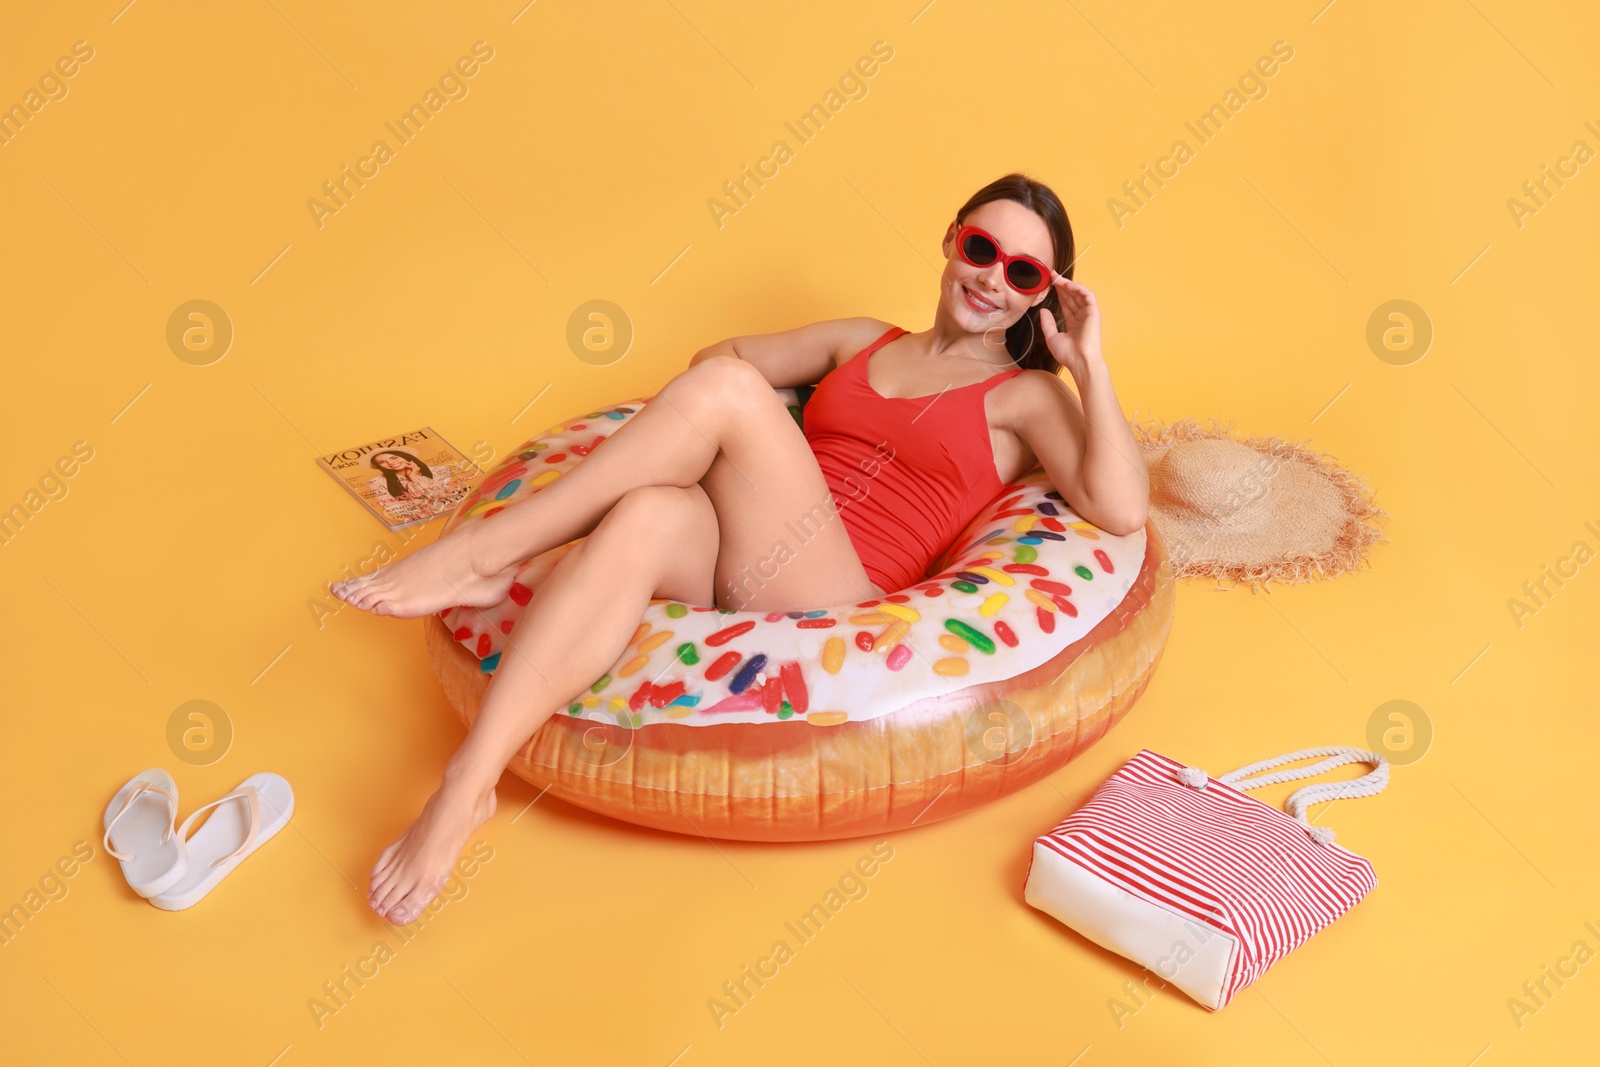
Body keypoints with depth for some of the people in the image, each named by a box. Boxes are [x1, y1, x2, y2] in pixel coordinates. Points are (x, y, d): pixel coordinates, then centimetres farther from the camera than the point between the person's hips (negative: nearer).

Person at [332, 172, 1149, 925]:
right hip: (728, 576, 4)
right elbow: (712, 353, 29)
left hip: (837, 606, -4)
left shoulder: (1028, 397, 12)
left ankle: (484, 553, -20)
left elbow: (1121, 509, -4)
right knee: (650, 515, -33)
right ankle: (468, 783, -35)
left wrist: (1089, 364, -4)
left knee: (730, 390, -25)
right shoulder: (864, 342, 26)